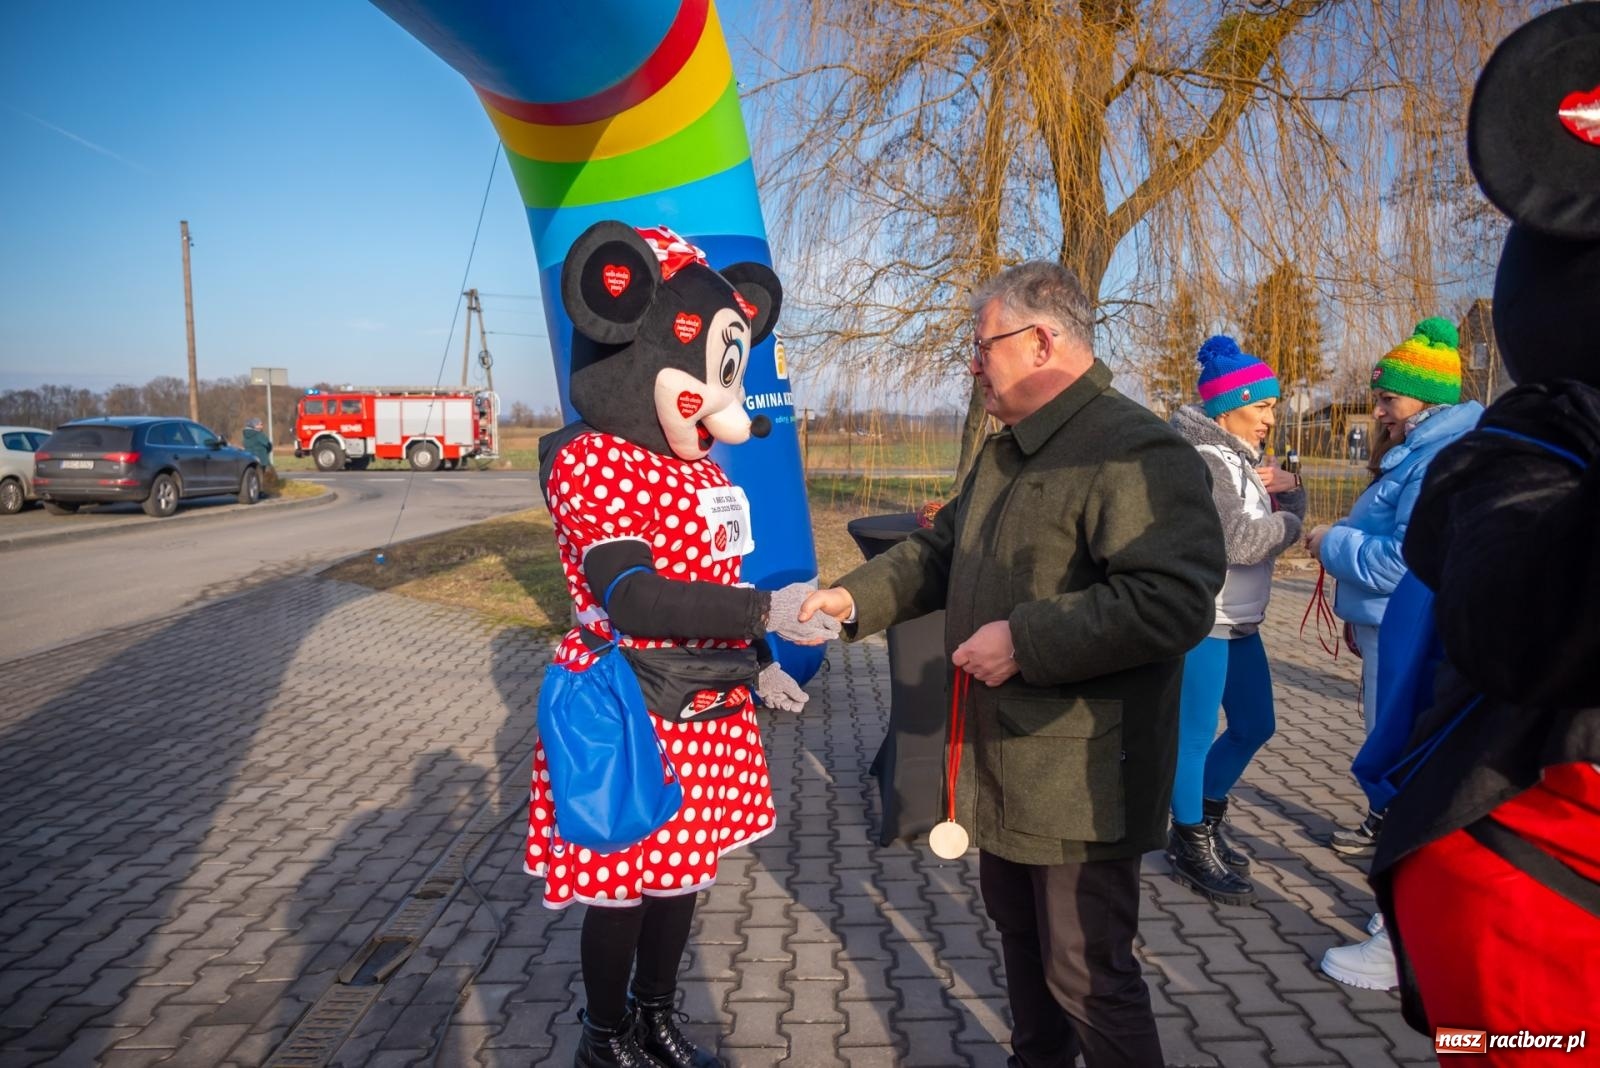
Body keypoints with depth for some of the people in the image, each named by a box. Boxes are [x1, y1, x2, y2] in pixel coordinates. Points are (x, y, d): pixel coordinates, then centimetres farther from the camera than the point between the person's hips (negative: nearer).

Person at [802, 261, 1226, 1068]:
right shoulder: (1004, 452, 12)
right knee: (1018, 933, 26)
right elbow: (939, 551, 18)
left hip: (1079, 777, -10)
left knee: (1086, 973, 4)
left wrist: (1026, 641, -27)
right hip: (1003, 762, 10)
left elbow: (1173, 602, -30)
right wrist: (855, 595, 4)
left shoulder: (1139, 452, -21)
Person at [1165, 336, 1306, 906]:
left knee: (1254, 726, 19)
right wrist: (1287, 523, -5)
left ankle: (1205, 818, 36)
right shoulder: (1204, 459, -16)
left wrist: (1288, 489, -5)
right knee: (1195, 735, 2)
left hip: (1239, 622, 10)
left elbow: (1289, 514, 15)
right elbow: (1238, 540, -22)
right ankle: (1193, 849, 17)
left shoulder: (1241, 456, 15)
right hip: (1201, 623, -10)